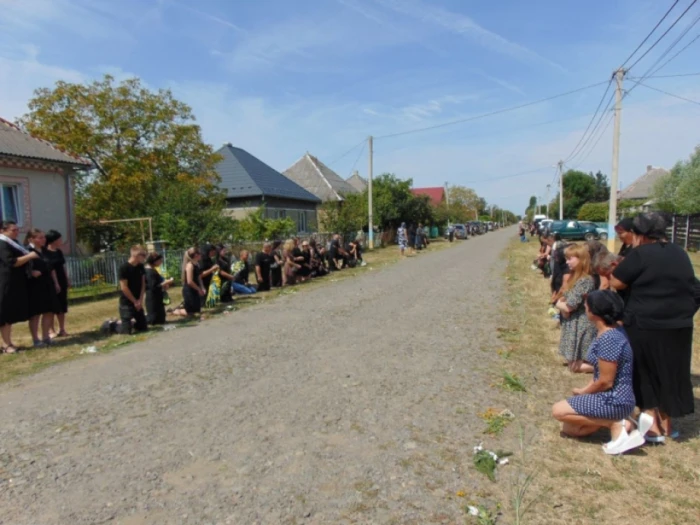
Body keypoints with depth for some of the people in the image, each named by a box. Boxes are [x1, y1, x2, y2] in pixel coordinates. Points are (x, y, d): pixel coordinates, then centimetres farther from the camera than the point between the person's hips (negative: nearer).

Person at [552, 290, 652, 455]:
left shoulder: (608, 339, -26)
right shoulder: (605, 333, 6)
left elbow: (605, 382, -23)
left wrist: (583, 392, -6)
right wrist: (584, 389, 6)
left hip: (614, 400, -10)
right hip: (611, 397, 10)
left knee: (558, 411, -6)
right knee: (569, 429, 12)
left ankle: (616, 424, -4)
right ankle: (620, 422, 8)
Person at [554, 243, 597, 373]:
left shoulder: (585, 280, -22)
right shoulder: (575, 277, 9)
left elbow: (570, 306, -22)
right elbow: (564, 298, 12)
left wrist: (559, 305, -2)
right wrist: (561, 304, -10)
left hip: (581, 324, -10)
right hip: (574, 322, 10)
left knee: (575, 366, 0)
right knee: (572, 361, 18)